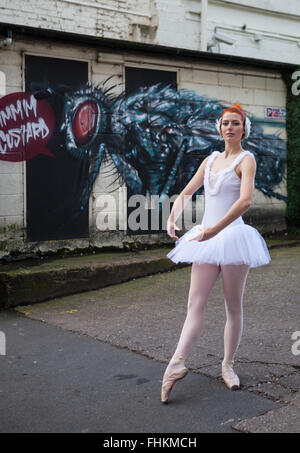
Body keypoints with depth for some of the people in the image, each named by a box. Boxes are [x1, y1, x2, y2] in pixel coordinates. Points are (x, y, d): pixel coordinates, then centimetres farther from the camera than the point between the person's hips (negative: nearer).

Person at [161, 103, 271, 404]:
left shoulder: (246, 159, -3)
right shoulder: (210, 160, 15)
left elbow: (245, 201, -20)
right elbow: (186, 193, 20)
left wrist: (215, 229, -28)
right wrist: (172, 218, 1)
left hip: (232, 236, -5)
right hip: (205, 238, 5)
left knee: (233, 307, 5)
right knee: (195, 304, -2)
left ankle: (228, 366, 17)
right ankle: (176, 364, -8)